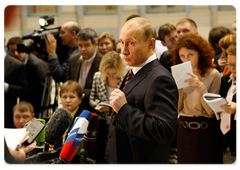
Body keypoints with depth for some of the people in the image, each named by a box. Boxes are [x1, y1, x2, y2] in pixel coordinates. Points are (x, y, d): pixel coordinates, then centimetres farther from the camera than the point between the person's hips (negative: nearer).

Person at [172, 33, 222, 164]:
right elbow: (177, 109, 0)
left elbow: (211, 111, -14)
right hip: (184, 131, 4)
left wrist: (200, 86, -23)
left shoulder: (213, 75, -8)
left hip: (205, 133, -3)